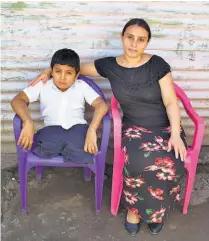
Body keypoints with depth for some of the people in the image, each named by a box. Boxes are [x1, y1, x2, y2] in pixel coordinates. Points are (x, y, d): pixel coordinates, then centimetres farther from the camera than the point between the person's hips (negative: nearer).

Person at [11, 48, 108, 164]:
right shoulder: (42, 86, 9)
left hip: (77, 129, 0)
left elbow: (102, 105, -3)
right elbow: (17, 100, 0)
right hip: (52, 131, 1)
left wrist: (91, 130, -21)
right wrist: (28, 122, -21)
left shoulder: (82, 86, 9)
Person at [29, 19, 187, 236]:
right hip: (134, 127, 1)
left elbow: (171, 102, -8)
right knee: (139, 162, -34)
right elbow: (77, 67, 14)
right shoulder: (109, 65, -1)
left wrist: (175, 134, -20)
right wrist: (49, 71, 4)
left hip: (165, 127, 0)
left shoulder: (157, 64, -7)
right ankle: (134, 206, -3)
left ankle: (155, 209, 1)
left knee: (170, 166, -31)